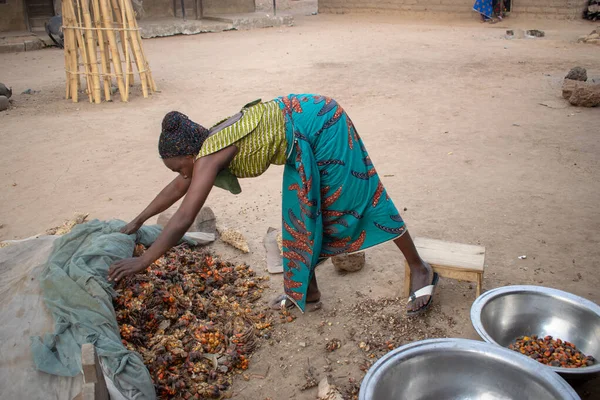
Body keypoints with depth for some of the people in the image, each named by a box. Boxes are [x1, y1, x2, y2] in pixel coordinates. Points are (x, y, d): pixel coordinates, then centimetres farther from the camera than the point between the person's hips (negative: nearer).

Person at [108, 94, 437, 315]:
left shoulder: (210, 155, -23)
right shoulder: (208, 143, 3)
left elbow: (183, 220, -26)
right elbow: (178, 187, 18)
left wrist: (142, 262, -18)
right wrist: (137, 221, 25)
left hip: (318, 124, -9)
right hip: (305, 139, 9)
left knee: (357, 198, -2)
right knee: (300, 214, 11)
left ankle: (419, 268, 13)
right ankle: (307, 292, 24)